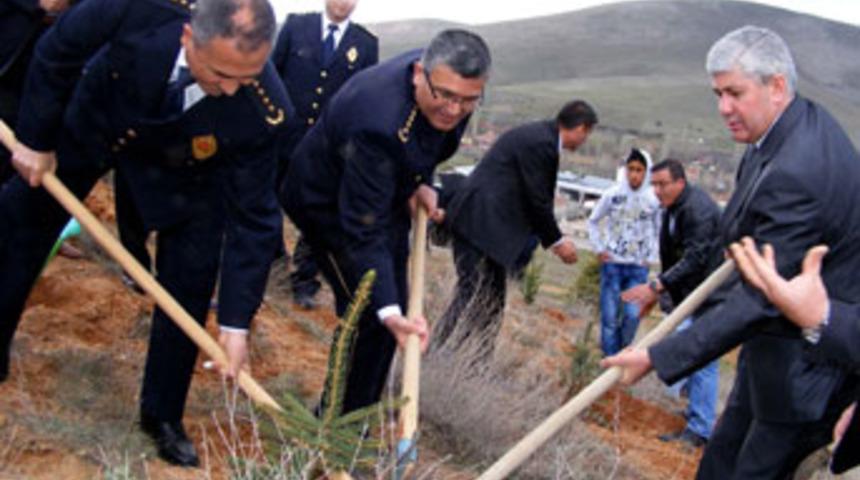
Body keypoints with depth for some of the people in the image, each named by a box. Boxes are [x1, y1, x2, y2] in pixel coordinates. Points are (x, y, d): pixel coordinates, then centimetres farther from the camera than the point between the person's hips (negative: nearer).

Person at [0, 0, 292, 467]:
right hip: (95, 120, 2)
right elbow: (56, 52, -20)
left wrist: (236, 322, -28)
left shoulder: (264, 111, -39)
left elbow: (253, 218, -28)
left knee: (189, 283, -8)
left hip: (183, 167, -1)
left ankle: (163, 414, 13)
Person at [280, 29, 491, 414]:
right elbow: (364, 231, -41)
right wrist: (390, 312, -48)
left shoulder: (443, 80, -18)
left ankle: (350, 421, 33)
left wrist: (420, 183, -8)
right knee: (370, 316, -15)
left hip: (386, 191, 9)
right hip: (331, 204, -8)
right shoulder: (378, 122, -42)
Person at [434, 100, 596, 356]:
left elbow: (536, 198, 20)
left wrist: (552, 238, 20)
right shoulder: (541, 143, -15)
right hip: (479, 222, -10)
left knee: (492, 303, 9)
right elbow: (537, 200, -13)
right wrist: (557, 240, -1)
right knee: (473, 296, -12)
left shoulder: (540, 136, 15)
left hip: (485, 223, 10)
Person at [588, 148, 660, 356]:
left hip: (638, 268, 0)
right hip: (612, 264, 0)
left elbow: (659, 231, 10)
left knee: (633, 315, -7)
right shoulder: (612, 195, -5)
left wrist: (651, 256, 3)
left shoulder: (654, 200, -4)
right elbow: (593, 221, 8)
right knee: (609, 317, 1)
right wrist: (599, 248, 1)